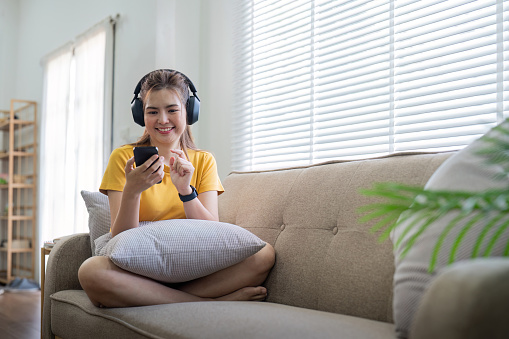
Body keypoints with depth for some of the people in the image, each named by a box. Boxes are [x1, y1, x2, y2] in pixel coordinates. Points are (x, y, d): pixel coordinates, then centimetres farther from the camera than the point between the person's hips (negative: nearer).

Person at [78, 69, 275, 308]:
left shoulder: (203, 161, 10)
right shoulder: (124, 158, 2)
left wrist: (186, 190, -19)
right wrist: (132, 190, -25)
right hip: (138, 268, -2)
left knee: (264, 254, -22)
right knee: (91, 271, -36)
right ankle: (217, 300, -26)